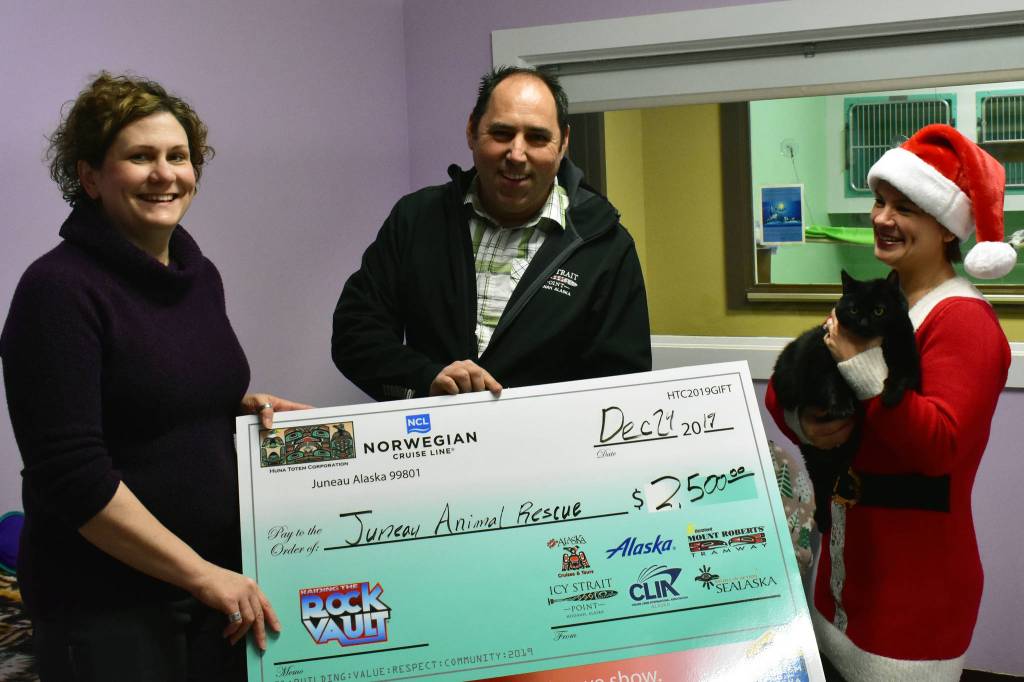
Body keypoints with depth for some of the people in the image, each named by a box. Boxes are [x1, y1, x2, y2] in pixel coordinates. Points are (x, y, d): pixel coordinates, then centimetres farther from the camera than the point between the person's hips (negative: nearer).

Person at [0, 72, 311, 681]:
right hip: (105, 603, -6)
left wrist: (245, 405, 1)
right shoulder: (60, 289, -15)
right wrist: (201, 574, -18)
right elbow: (72, 475, -20)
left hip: (223, 579, 7)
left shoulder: (200, 275, 7)